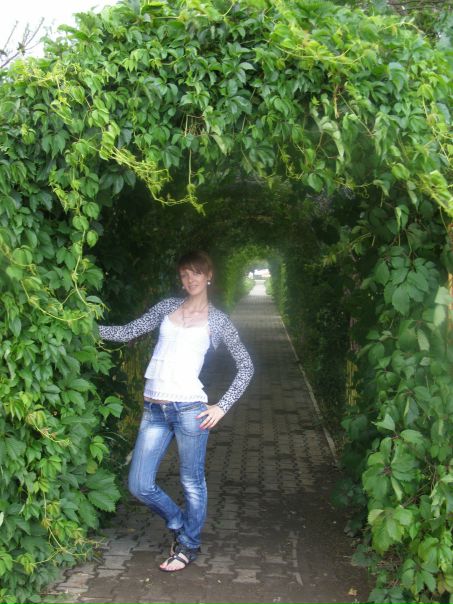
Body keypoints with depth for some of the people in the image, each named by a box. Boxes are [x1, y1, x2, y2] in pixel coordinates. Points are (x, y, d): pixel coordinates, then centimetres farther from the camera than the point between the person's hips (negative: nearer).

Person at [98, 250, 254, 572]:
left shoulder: (217, 320, 3)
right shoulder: (168, 307, 13)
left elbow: (246, 366, 5)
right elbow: (128, 332, 10)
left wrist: (223, 406, -2)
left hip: (189, 409, -4)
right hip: (154, 409, 4)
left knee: (192, 483, 9)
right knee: (140, 485, 5)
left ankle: (189, 545, 30)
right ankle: (180, 524, 31)